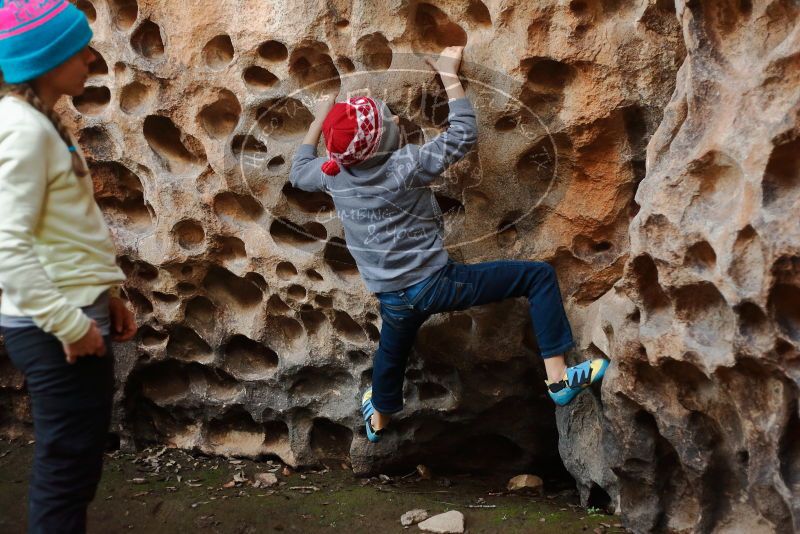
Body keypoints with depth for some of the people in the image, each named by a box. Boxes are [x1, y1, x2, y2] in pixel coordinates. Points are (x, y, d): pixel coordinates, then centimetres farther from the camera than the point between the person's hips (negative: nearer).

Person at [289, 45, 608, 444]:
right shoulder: (407, 165, -19)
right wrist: (449, 75, -3)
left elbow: (298, 172, 19)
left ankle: (378, 418, 64)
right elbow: (464, 133, -11)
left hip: (393, 299, 6)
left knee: (391, 350, 37)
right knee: (538, 276, -3)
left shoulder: (333, 174, -4)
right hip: (435, 284, -6)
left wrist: (318, 121, 27)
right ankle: (557, 378, -9)